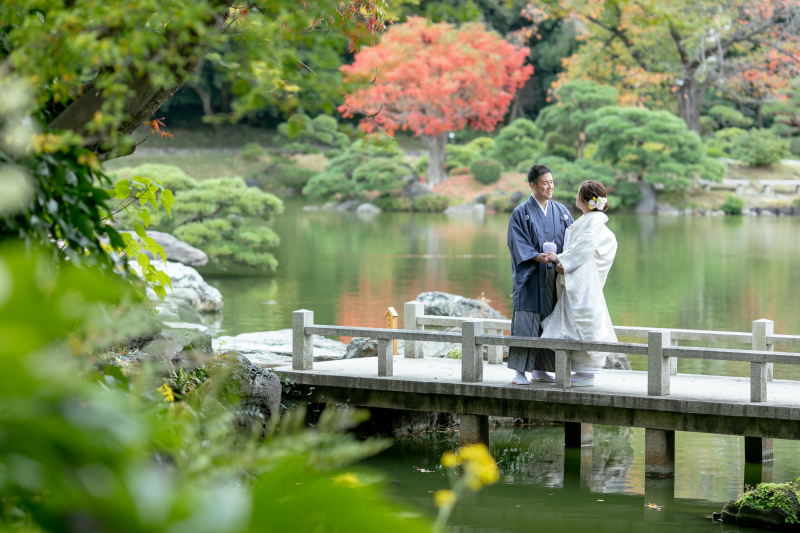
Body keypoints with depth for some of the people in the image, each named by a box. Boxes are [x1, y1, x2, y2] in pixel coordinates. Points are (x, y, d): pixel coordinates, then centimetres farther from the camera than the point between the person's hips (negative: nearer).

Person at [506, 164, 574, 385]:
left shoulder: (561, 211, 12)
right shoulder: (521, 213, 0)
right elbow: (518, 243, -7)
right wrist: (537, 256, -22)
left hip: (554, 276, 4)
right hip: (530, 275, -4)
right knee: (526, 322, -8)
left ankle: (540, 369, 14)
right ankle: (520, 371, -5)